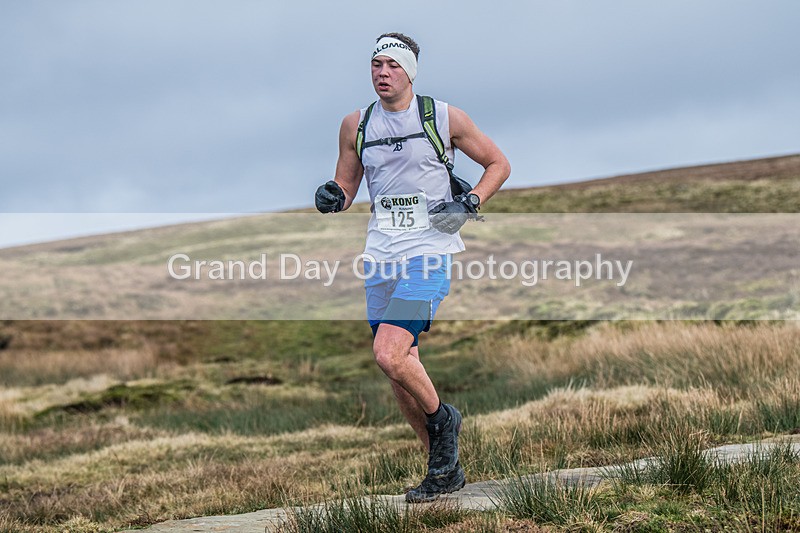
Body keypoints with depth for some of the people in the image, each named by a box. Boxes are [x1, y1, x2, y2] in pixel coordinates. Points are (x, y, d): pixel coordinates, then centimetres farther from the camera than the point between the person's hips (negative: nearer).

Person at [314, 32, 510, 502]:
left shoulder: (444, 118, -1)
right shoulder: (356, 125, 9)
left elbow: (498, 164, 8)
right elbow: (346, 189, 17)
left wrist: (469, 204, -7)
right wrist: (332, 198, -6)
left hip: (429, 251, -5)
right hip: (382, 256, 5)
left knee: (389, 354, -22)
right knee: (400, 373, 6)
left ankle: (442, 419, 6)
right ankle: (446, 470, 20)